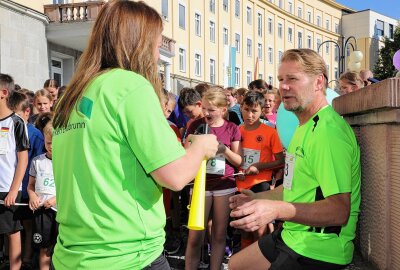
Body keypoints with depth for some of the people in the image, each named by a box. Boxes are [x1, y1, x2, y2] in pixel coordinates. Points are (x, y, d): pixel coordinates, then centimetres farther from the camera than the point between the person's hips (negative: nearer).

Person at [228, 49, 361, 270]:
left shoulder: (328, 130, -22)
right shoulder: (306, 127, 13)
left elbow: (340, 210, -29)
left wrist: (277, 209, -41)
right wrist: (257, 198, 16)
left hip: (318, 250, -10)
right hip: (292, 234, 10)